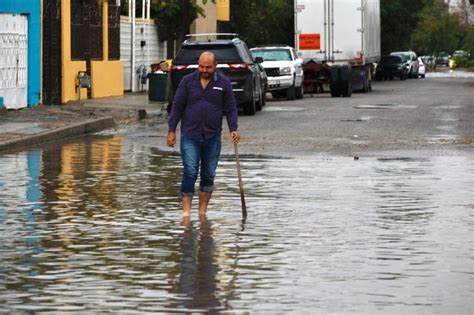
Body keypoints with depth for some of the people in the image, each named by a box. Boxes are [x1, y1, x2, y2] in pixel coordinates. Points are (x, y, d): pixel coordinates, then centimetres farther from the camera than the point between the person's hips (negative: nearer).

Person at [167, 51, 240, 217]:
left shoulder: (223, 83, 4)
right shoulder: (188, 81, 2)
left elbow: (230, 109, 5)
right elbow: (177, 106, 4)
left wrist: (233, 129, -9)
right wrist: (171, 130, -1)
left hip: (212, 137, 2)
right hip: (190, 136, -2)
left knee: (209, 175, 7)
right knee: (190, 172, -10)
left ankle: (202, 211, 17)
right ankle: (186, 211, -9)